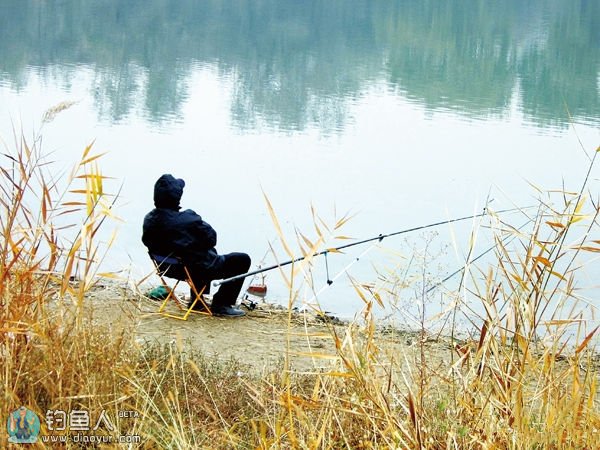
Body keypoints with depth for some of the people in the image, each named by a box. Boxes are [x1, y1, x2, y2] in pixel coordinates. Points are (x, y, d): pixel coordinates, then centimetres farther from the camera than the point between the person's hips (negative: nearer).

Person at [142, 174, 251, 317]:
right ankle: (221, 305, 8)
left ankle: (196, 300, 40)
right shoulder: (188, 219, -31)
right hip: (201, 270, -8)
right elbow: (211, 239, -19)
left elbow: (148, 242, 6)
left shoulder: (149, 220, -12)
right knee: (243, 260, 8)